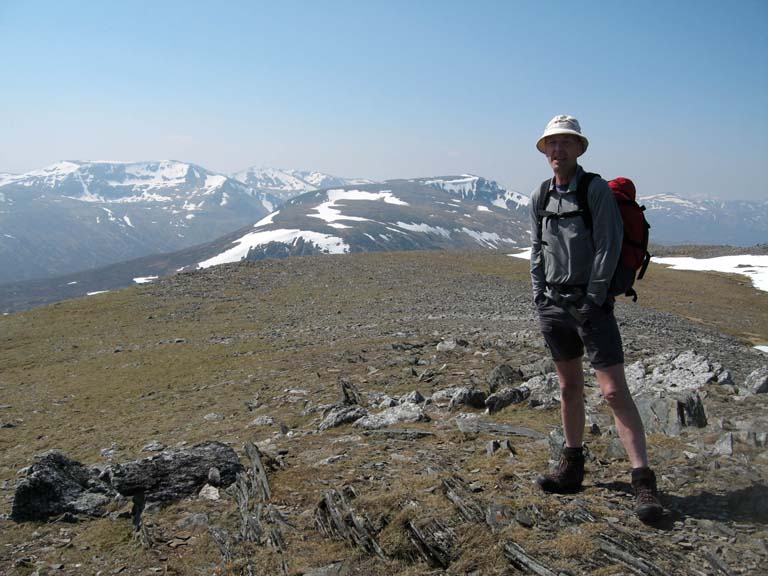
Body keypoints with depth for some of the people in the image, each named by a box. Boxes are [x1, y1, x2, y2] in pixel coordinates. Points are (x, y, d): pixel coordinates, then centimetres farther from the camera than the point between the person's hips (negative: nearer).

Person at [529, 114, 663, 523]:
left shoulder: (597, 190, -7)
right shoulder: (540, 196, 9)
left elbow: (609, 247, -10)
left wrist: (593, 299, -13)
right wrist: (539, 296, 6)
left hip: (591, 302, -5)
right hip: (553, 303, 5)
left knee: (614, 390, -8)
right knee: (569, 386, 13)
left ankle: (643, 481, -2)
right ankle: (572, 468, 24)